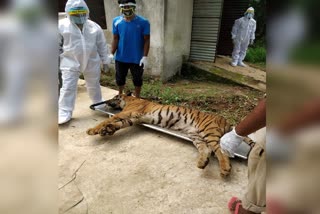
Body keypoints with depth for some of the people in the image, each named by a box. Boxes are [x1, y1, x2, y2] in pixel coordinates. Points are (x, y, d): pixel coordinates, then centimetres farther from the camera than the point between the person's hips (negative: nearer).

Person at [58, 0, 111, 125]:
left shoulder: (94, 27, 1)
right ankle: (64, 112, 7)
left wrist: (105, 61, 9)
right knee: (68, 87, -3)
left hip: (91, 62, 2)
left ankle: (98, 104, 38)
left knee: (94, 86, 16)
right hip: (70, 63, -2)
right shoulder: (62, 26, -5)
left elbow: (102, 46, 7)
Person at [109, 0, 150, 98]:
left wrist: (145, 56, -15)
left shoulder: (143, 22, -9)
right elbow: (115, 39, 3)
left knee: (137, 79, 12)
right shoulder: (116, 21, -1)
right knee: (119, 78, 17)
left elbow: (146, 40, -7)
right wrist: (111, 53, -7)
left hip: (137, 58, -2)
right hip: (120, 57, 3)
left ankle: (137, 98, 34)